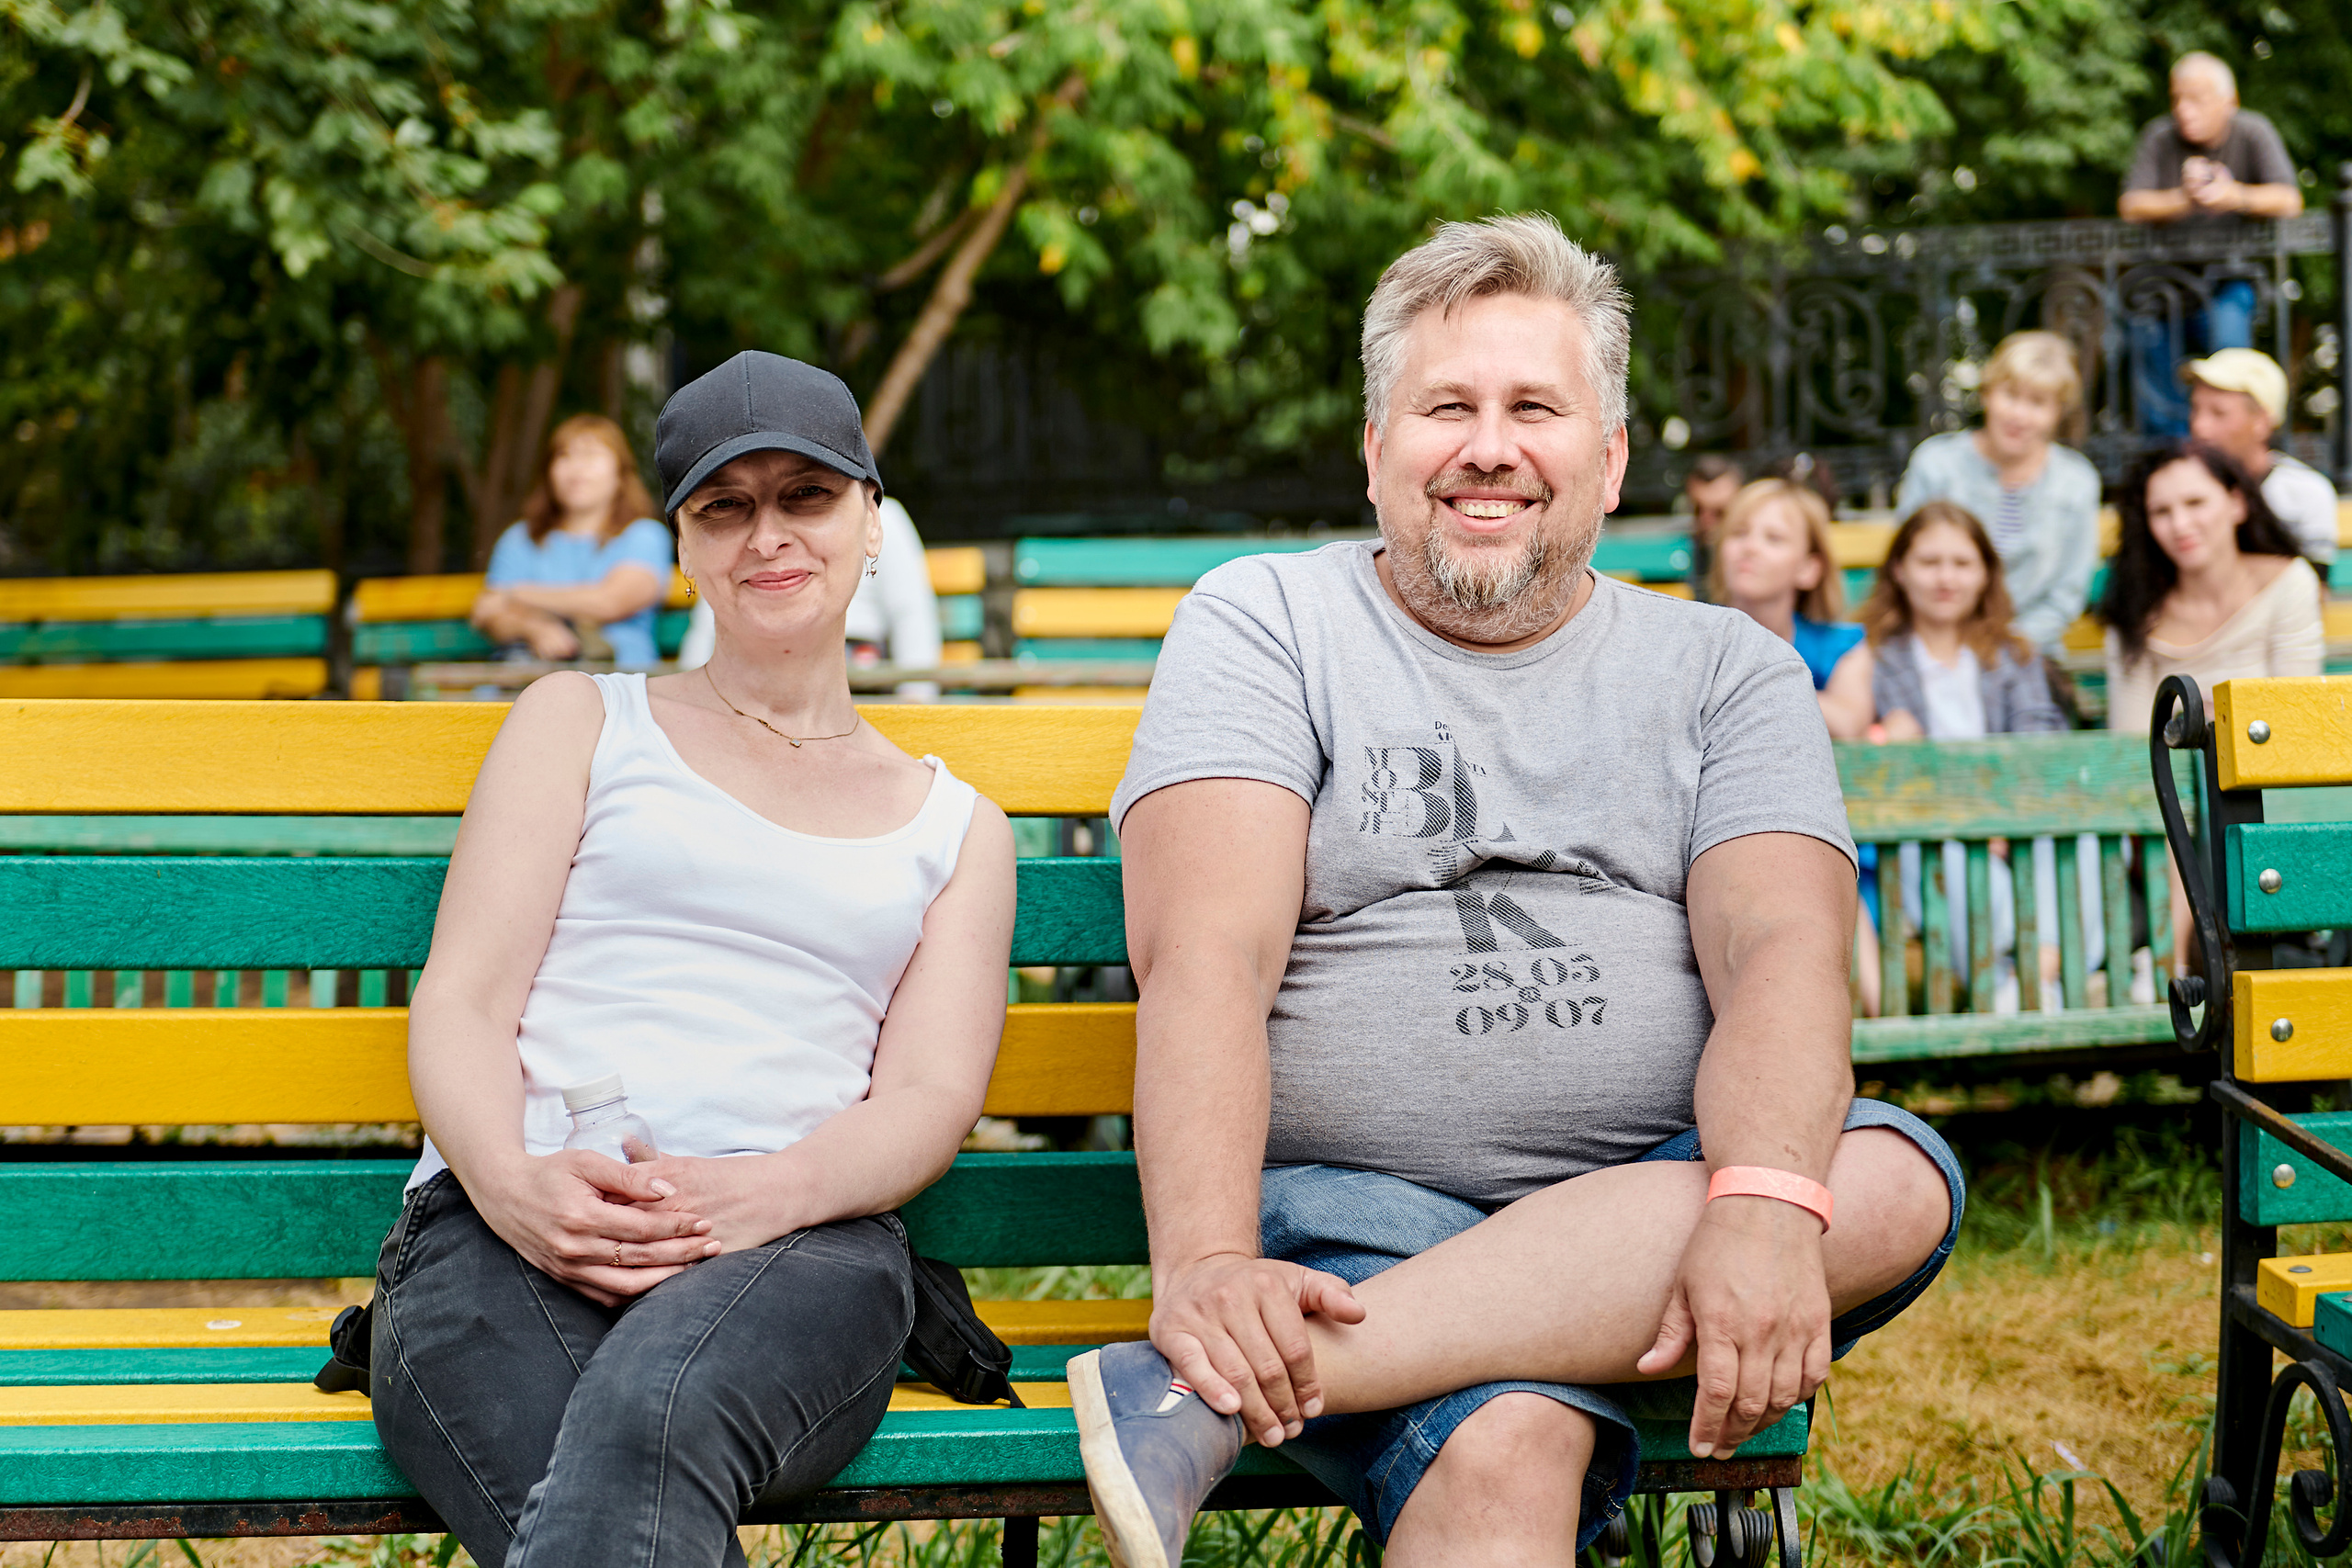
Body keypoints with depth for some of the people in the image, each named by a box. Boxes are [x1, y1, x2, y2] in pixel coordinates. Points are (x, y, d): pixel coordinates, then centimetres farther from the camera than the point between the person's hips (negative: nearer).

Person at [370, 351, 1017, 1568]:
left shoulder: (956, 828, 27)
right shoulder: (583, 722, 24)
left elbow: (929, 1098, 11)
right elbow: (458, 1002, 12)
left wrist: (775, 1190, -13)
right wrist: (515, 1185, -12)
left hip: (793, 1243, 1)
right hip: (506, 1233, 0)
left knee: (653, 1410, -40)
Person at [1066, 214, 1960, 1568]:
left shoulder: (1726, 670, 15)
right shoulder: (1264, 623, 8)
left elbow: (1782, 949, -3)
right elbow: (1205, 954, -6)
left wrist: (1763, 1203, -25)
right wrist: (1205, 1262, -25)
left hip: (1656, 1205, 5)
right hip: (1351, 1213, -4)